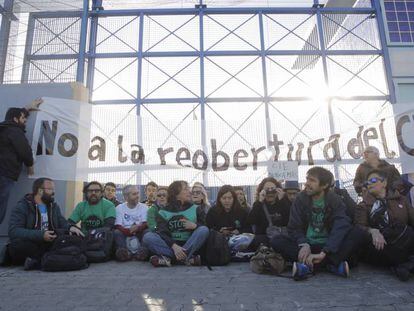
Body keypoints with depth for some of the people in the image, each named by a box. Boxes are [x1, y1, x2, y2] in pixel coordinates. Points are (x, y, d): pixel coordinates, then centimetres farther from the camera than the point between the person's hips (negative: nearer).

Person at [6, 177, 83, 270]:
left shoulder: (54, 206, 11)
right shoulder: (22, 207, -8)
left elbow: (62, 223, 8)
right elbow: (13, 231, -20)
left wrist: (70, 227, -16)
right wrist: (41, 235, -31)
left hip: (48, 245, 5)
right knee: (19, 243, -37)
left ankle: (37, 261, -21)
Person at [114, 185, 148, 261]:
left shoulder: (144, 207, 8)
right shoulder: (119, 208, 5)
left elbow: (146, 224, -3)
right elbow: (118, 226, -6)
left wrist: (138, 228, -27)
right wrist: (129, 231, -26)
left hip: (139, 234, 1)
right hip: (125, 234, 0)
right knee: (116, 232, -29)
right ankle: (124, 251, -37)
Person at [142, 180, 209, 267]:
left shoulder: (196, 209, 10)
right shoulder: (163, 212, 6)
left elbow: (206, 227, 6)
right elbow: (162, 233, -8)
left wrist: (195, 226, -16)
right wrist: (174, 246, -27)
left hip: (190, 246, 1)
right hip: (170, 245, 0)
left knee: (204, 230, -24)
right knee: (147, 237, -22)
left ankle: (168, 257, -31)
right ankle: (187, 258, -32)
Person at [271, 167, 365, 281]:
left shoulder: (335, 200, -4)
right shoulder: (301, 199, -1)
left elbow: (341, 227, -20)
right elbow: (294, 228, -5)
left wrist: (323, 253, -34)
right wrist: (304, 244, -28)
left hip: (328, 246, 0)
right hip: (307, 246, 1)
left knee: (357, 234, -24)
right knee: (276, 241, -24)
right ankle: (332, 263, -31)